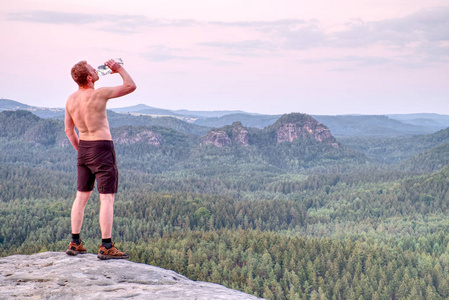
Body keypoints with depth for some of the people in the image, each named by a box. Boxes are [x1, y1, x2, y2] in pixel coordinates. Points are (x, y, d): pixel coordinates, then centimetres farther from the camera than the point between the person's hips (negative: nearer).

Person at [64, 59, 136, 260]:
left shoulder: (71, 99, 3)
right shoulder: (99, 95, -18)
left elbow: (68, 129, 13)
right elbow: (131, 86, -12)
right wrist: (119, 69, 3)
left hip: (83, 147, 7)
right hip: (102, 147, -7)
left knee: (81, 196, 14)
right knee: (107, 198, -4)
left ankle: (75, 243, 17)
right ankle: (106, 247, -6)